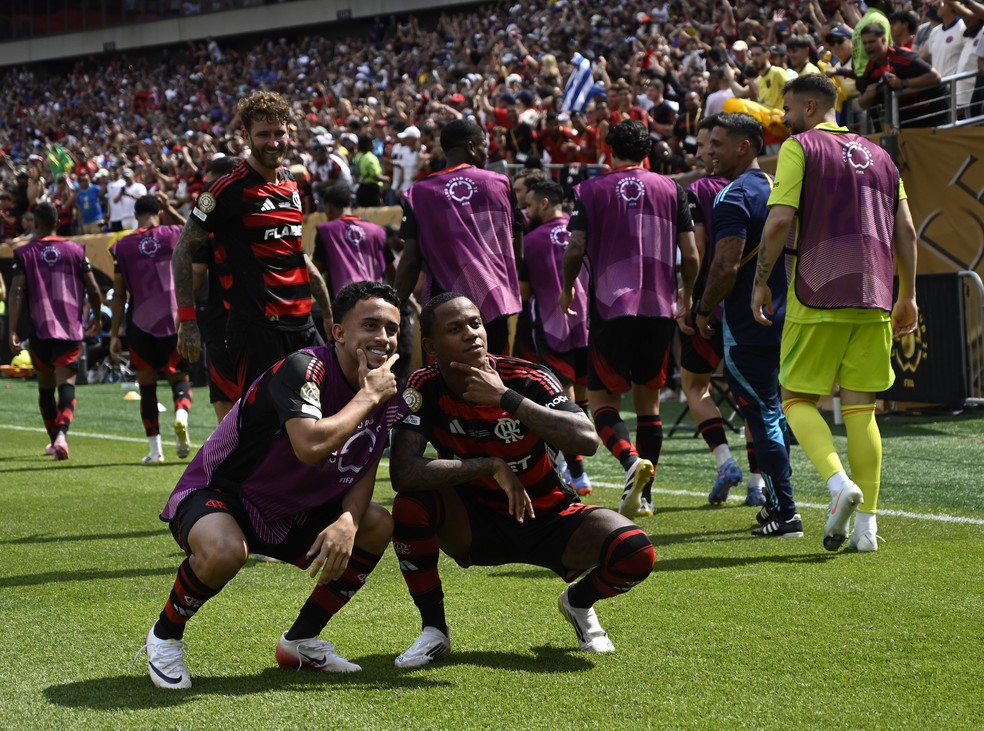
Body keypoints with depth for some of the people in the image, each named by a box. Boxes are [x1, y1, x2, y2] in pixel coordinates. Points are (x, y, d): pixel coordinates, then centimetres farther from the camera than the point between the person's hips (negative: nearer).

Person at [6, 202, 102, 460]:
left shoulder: (24, 254, 2)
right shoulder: (76, 250, 4)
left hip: (38, 330, 1)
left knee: (45, 384, 17)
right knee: (66, 382, -6)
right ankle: (62, 433, -31)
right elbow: (93, 289, 3)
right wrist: (96, 318, 20)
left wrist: (13, 330, -12)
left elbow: (16, 292, -8)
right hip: (70, 328, -1)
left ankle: (54, 438, 27)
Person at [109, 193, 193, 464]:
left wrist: (114, 334, 6)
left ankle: (155, 449, 6)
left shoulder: (121, 247, 0)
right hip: (175, 320, 0)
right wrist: (171, 210, 28)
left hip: (141, 325, 0)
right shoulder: (173, 235, -1)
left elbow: (119, 294, 1)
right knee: (180, 378, 11)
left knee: (147, 385, 9)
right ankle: (181, 414, -22)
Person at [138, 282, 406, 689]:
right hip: (217, 495, -8)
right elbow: (310, 445, -43)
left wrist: (347, 522, -20)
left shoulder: (386, 395, -2)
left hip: (289, 515, 8)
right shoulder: (303, 369, -26)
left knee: (378, 527, -3)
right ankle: (164, 636, -7)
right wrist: (367, 396, -29)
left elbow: (363, 473, 2)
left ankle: (301, 640, 10)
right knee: (224, 551, -39)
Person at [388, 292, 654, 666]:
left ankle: (579, 602, 12)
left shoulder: (528, 379, -19)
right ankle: (434, 630, -8)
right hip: (475, 524, 0)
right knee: (411, 504, -31)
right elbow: (403, 472, -29)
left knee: (636, 553, -26)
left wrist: (505, 398, -34)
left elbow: (586, 440, -34)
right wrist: (492, 466, -29)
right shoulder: (424, 388, -16)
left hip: (548, 520, 0)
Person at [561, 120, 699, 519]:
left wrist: (567, 290, 14)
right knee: (648, 399, 13)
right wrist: (686, 295, 22)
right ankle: (644, 496, 12)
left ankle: (631, 459, -23)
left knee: (602, 397, 5)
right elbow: (690, 254, 4)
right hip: (659, 309, 3)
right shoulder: (672, 190, 7)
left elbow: (575, 250, -5)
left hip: (609, 307, -2)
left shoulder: (589, 191, 1)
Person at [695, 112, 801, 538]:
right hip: (783, 322, 9)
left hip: (746, 329, -9)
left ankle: (785, 514, -5)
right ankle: (777, 502, 23)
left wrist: (704, 312, -9)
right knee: (775, 412, 17)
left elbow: (727, 266, -22)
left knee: (762, 416, -5)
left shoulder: (733, 196, -14)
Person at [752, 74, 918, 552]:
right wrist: (907, 297, 19)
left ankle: (839, 483, -20)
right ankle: (866, 525, 3)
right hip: (873, 298, 5)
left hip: (817, 297, -5)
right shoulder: (879, 156, 18)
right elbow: (905, 231, 14)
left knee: (797, 397, 4)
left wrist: (761, 281, -1)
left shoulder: (800, 147, 0)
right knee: (860, 408, 7)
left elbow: (779, 220, -10)